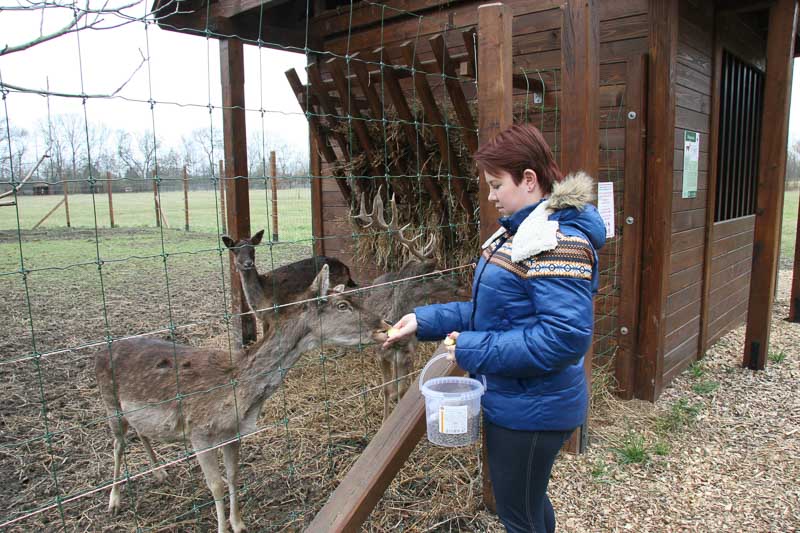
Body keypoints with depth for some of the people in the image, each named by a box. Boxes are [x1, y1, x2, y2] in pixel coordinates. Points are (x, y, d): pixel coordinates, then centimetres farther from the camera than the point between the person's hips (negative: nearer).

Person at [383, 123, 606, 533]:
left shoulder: (558, 240, -24)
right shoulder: (519, 231, 7)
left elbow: (564, 336, -30)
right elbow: (493, 311, 11)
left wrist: (475, 349, -24)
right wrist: (425, 321, 3)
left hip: (529, 410, -9)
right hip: (512, 401, 9)